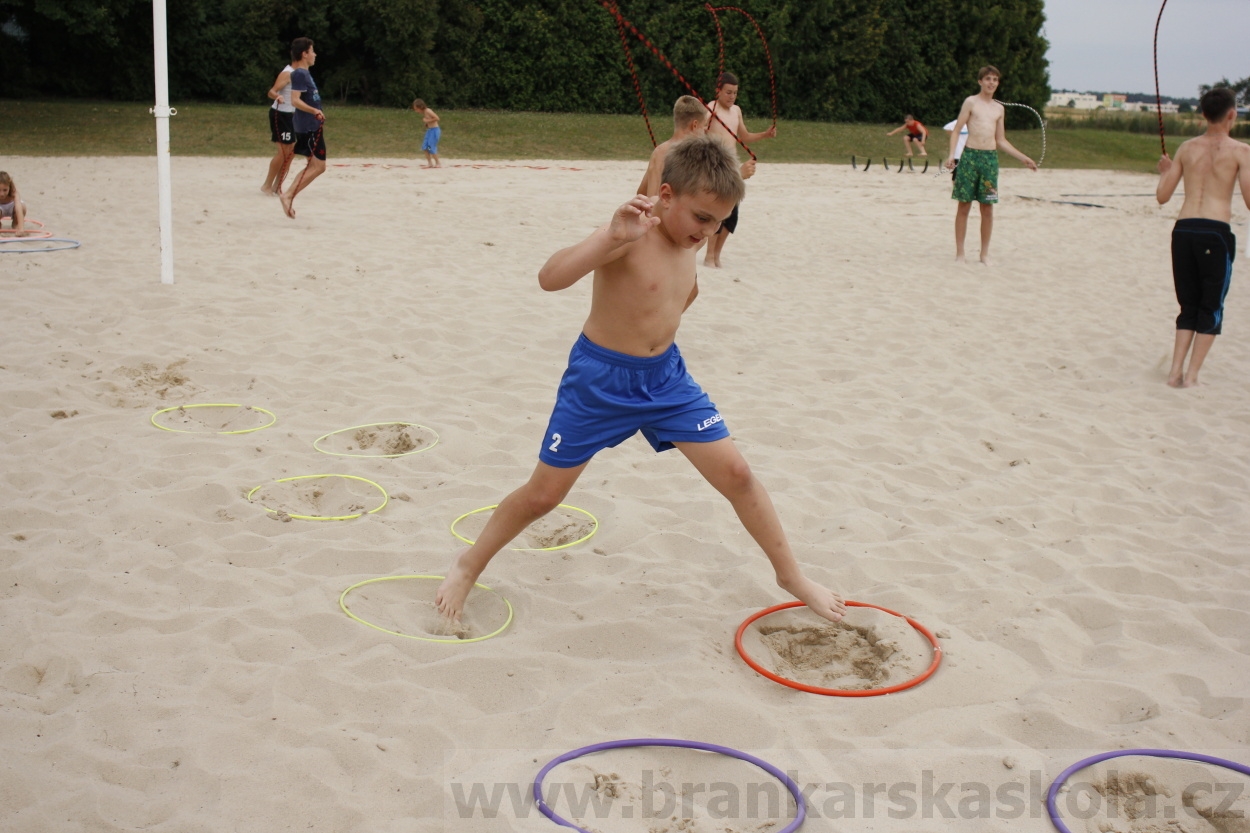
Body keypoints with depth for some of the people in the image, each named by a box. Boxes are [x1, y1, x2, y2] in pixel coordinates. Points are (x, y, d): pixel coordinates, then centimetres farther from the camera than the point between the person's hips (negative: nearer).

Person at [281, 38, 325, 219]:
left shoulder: (304, 73, 14)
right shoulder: (299, 74, -15)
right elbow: (295, 100, -25)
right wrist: (314, 111, -37)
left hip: (312, 126, 10)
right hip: (309, 127, -10)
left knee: (313, 166, 13)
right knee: (318, 167, -10)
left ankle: (289, 195, 10)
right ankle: (288, 195, -12)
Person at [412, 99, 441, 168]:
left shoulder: (428, 111, -17)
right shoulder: (423, 112, 9)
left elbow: (437, 118, -23)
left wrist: (428, 120, -18)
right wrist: (427, 124, 4)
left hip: (434, 130, -9)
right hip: (429, 130, 9)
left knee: (431, 147, -9)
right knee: (425, 147, 5)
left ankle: (438, 163, 3)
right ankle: (430, 163, 11)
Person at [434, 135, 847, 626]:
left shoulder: (687, 238, -1)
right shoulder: (631, 234, -24)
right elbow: (549, 278, -43)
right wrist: (613, 237, -51)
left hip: (665, 377, 6)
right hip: (600, 381, -6)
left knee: (736, 474, 3)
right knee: (543, 495, 3)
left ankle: (791, 575, 22)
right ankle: (468, 567, 27)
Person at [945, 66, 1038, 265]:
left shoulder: (999, 109, 15)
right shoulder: (971, 102, 2)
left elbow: (1001, 141, 20)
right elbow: (956, 131, -2)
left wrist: (1023, 158, 17)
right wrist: (951, 154, -16)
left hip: (991, 158, 4)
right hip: (970, 155, -4)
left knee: (987, 208, 4)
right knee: (964, 206, -1)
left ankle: (984, 254, 13)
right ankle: (959, 253, 6)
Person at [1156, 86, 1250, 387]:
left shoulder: (1187, 148, 10)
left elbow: (1162, 196, 11)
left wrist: (1165, 170, 30)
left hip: (1183, 230, 4)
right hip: (1215, 232, -4)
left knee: (1189, 306, 15)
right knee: (1211, 308, 8)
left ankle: (1176, 371, 9)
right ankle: (1192, 374, 2)